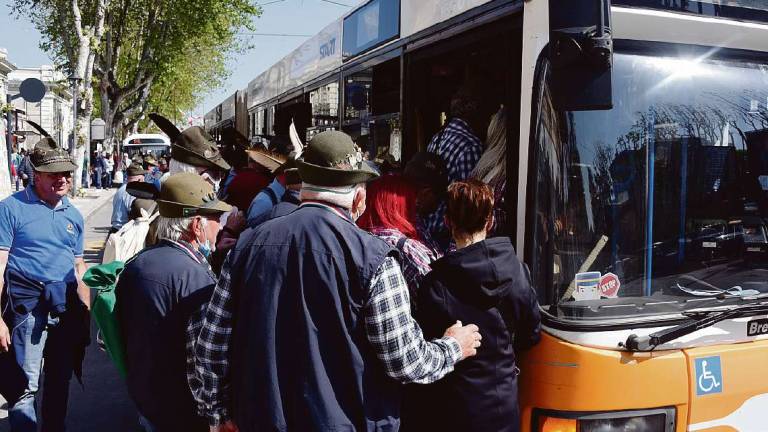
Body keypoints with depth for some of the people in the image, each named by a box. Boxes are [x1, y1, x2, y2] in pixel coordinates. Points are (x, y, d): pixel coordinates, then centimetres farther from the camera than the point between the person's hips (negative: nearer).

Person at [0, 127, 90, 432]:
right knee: (24, 387, -3)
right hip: (27, 307, -5)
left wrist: (88, 311, 12)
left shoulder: (73, 215, 11)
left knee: (60, 382, 16)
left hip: (67, 308, 6)